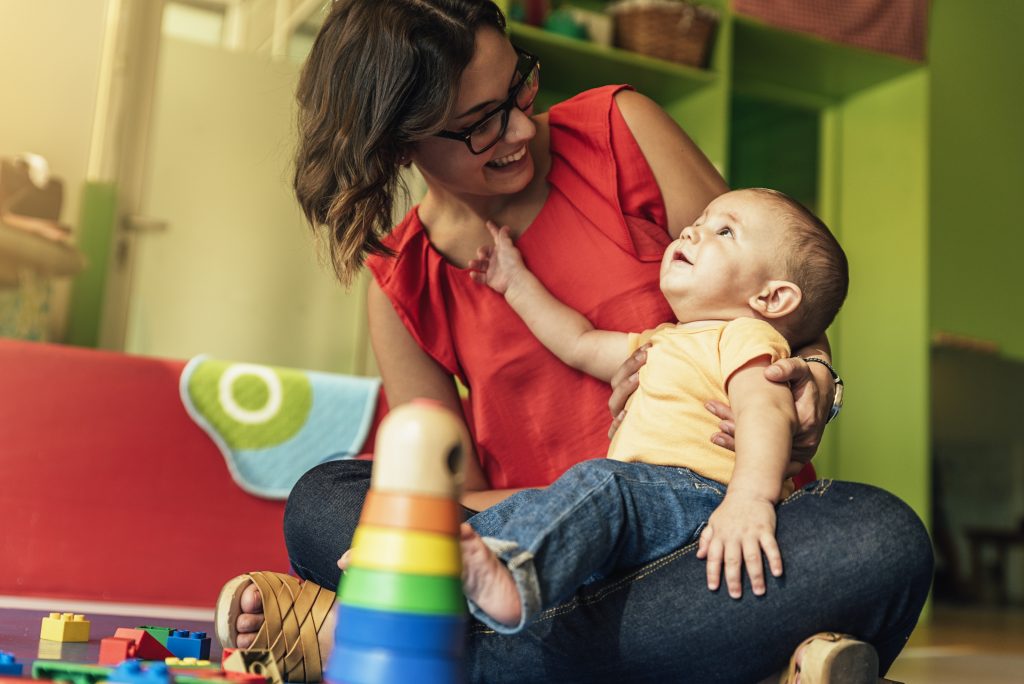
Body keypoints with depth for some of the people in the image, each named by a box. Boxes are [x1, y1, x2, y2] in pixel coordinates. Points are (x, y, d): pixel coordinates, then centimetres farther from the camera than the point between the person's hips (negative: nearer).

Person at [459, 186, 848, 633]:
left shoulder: (745, 336, 1)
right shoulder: (666, 343, 34)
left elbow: (765, 409, -19)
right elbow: (580, 345, 41)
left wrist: (750, 498, -37)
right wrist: (517, 282, 43)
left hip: (698, 498, -11)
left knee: (600, 482, -35)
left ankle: (511, 579, -54)